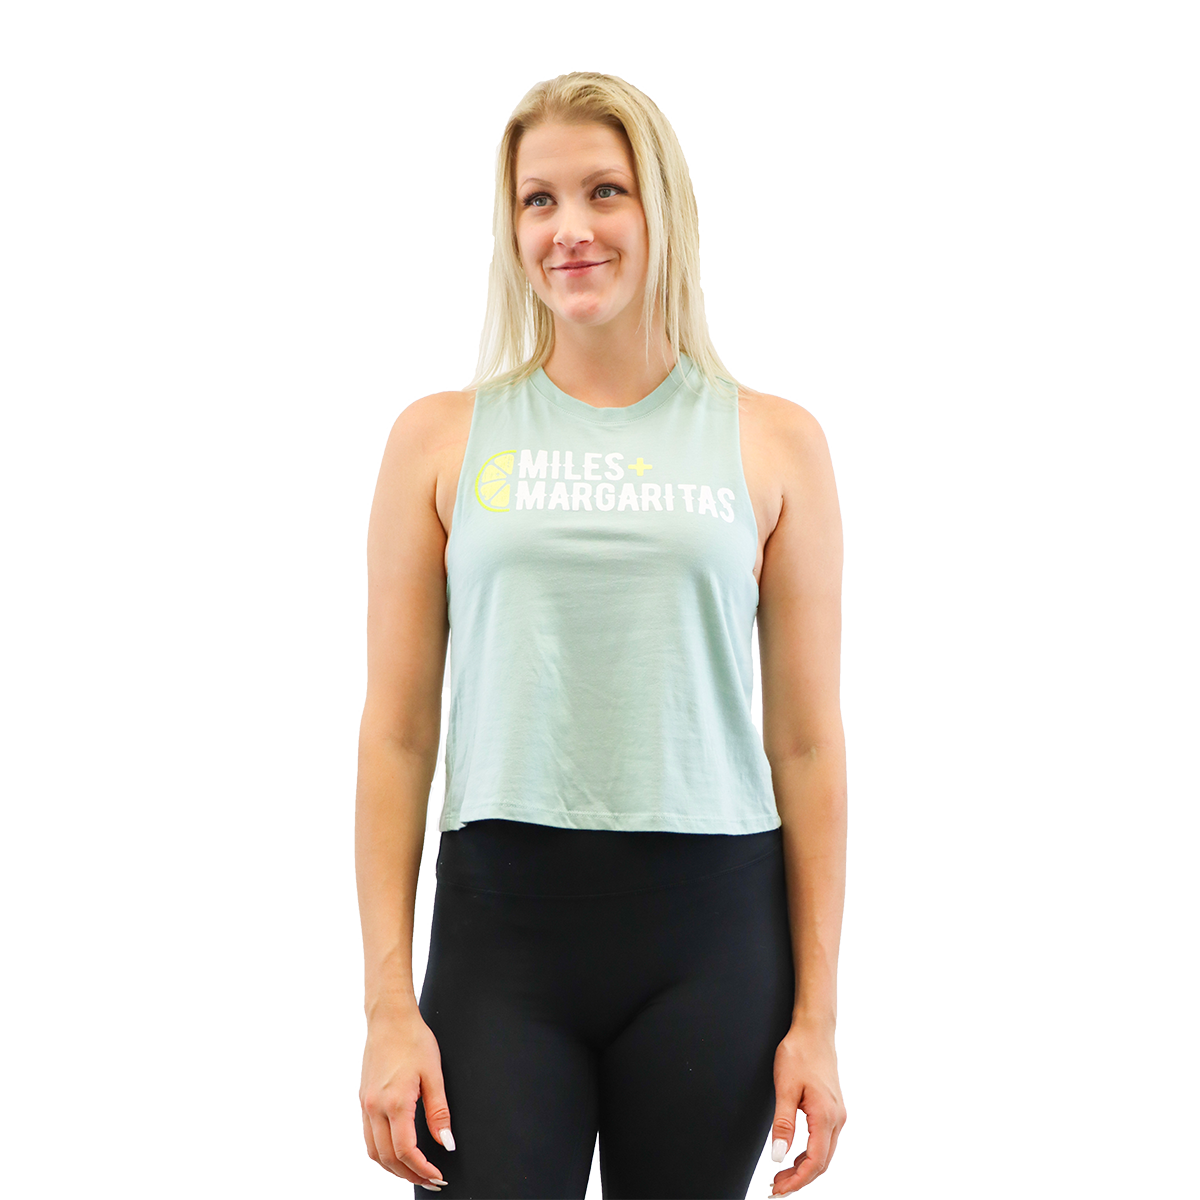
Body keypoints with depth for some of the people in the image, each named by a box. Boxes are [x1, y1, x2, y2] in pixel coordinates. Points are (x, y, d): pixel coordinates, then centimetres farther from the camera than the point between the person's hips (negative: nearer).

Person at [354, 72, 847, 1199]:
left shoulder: (774, 441, 6)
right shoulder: (441, 438, 7)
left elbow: (807, 742, 5)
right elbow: (396, 733, 5)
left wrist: (817, 1011, 1)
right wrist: (389, 1005, -1)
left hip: (712, 933, 0)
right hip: (501, 917, 0)